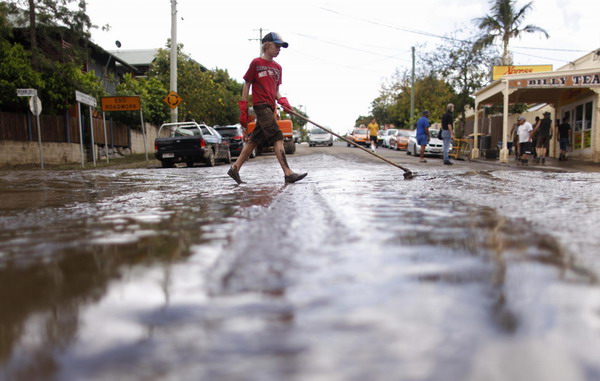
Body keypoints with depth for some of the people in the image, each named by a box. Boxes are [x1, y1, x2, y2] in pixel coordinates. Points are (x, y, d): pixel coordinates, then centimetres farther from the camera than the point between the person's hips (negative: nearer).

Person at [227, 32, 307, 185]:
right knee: (277, 138, -16)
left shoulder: (277, 67, 17)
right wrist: (243, 109, -4)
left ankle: (235, 168, 17)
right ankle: (288, 173, -20)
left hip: (270, 108, 7)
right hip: (261, 105, -7)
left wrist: (282, 101, 0)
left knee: (255, 140, 8)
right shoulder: (256, 63, -1)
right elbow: (246, 85, 0)